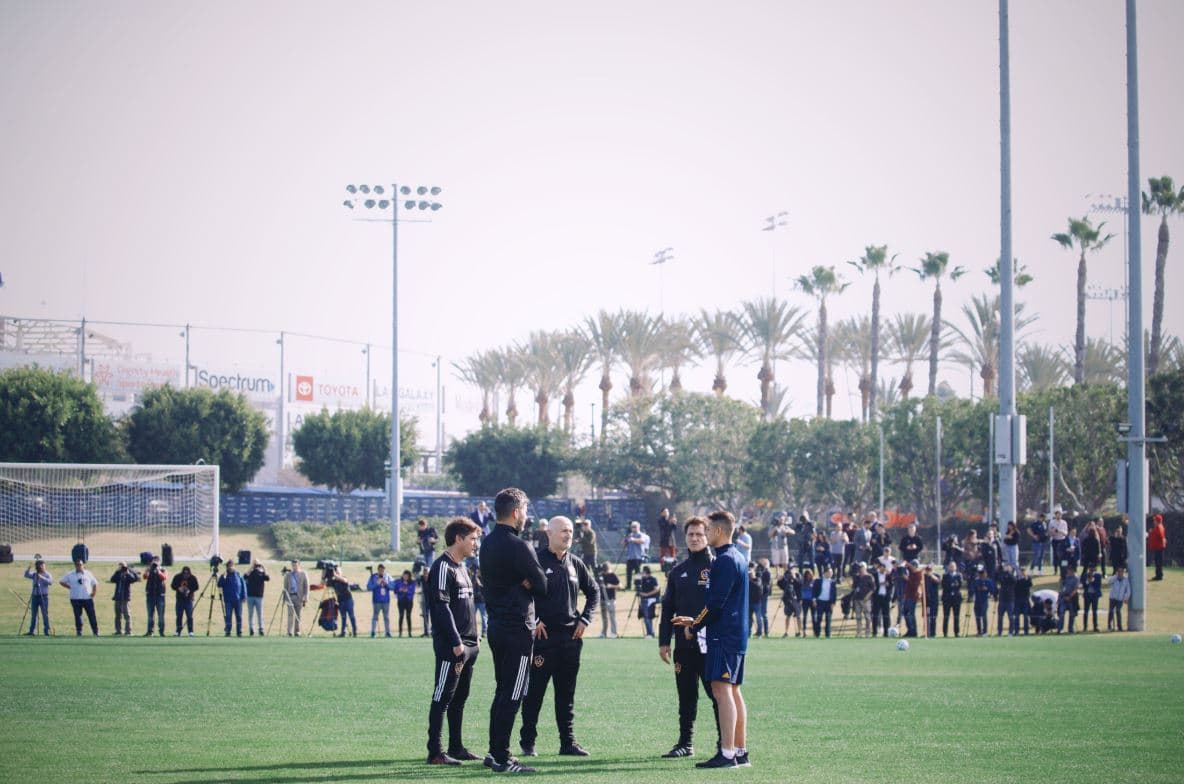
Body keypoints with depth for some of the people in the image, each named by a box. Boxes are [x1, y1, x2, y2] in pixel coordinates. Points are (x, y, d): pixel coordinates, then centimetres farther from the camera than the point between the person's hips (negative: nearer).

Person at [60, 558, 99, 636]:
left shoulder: (88, 574, 9)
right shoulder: (70, 575, 6)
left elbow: (95, 584, 17)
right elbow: (61, 582, 11)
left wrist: (94, 592, 2)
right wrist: (70, 587, 1)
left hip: (88, 598, 0)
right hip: (75, 599, 0)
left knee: (91, 615, -1)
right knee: (77, 615, 0)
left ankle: (95, 631, 2)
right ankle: (78, 631, 5)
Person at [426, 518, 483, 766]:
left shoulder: (462, 567, 19)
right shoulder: (443, 567, -11)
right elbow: (442, 607, -18)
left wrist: (474, 637, 17)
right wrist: (456, 642, -20)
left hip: (468, 645, 10)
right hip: (450, 646, -10)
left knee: (460, 698, 13)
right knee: (442, 697, -8)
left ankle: (456, 747, 19)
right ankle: (435, 752, -8)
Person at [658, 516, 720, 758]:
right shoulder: (678, 572, 15)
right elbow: (667, 608, 15)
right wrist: (663, 641, 7)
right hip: (683, 645, 5)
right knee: (686, 697, 10)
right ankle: (685, 743, 16)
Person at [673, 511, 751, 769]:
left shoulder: (724, 561, -14)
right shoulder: (738, 559, 17)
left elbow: (716, 602, -18)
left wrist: (695, 625, -5)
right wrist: (696, 621, 18)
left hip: (723, 636, -11)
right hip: (737, 635, 11)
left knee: (721, 690, -13)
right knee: (733, 691, 13)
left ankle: (727, 754, -19)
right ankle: (740, 750, 16)